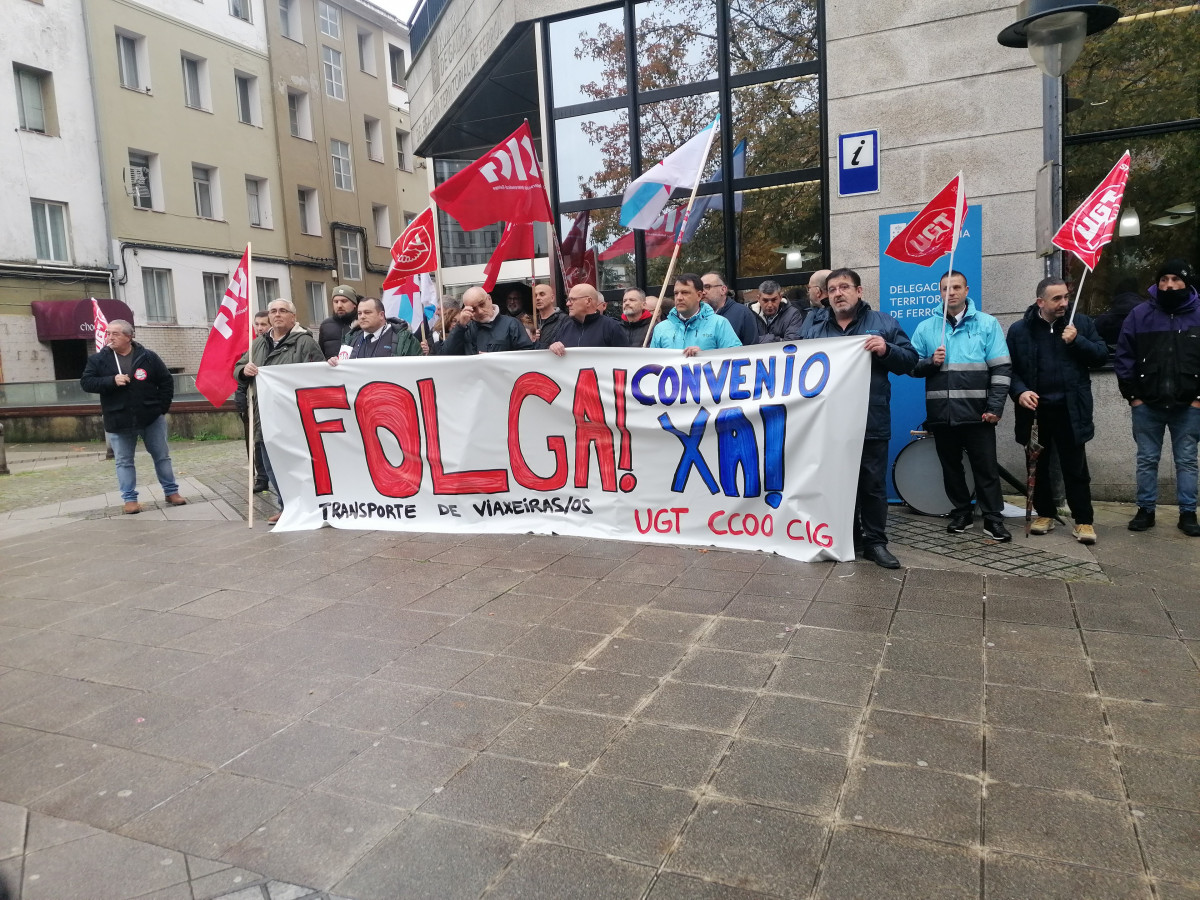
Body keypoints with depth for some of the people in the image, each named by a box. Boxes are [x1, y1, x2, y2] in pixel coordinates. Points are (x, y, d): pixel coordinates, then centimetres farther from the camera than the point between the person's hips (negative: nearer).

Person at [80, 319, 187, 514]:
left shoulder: (148, 357, -1)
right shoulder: (98, 359, 0)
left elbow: (166, 381, 4)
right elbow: (86, 382, -5)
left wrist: (163, 408, -2)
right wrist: (112, 380, -20)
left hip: (151, 418, 0)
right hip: (118, 422, 1)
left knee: (162, 456, 9)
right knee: (124, 461, 6)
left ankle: (171, 492, 22)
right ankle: (130, 499, 15)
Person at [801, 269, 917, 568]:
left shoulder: (883, 323, 5)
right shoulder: (813, 323, 12)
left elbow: (910, 360, 2)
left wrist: (886, 350, -15)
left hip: (870, 422, -2)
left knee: (872, 485, 4)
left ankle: (875, 542, 15)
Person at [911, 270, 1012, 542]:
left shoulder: (987, 324, 2)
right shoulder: (926, 327, 7)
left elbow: (1001, 368, -2)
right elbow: (912, 366, 8)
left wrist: (995, 407, -9)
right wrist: (930, 362, -13)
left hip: (977, 412, -2)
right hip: (940, 412, 2)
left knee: (986, 467, 2)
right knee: (950, 466, 12)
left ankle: (993, 518, 12)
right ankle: (961, 513, 26)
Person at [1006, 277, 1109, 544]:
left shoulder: (1081, 323, 3)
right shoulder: (1019, 329, 1)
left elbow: (1101, 356, 2)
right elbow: (1009, 368, 2)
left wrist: (1077, 341, -14)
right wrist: (1019, 391, -15)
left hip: (1070, 410, -1)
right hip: (1035, 409, 1)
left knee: (1075, 468, 2)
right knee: (1038, 466, 11)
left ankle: (1083, 521, 11)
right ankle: (1045, 514, 25)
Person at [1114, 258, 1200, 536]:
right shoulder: (1140, 314, 0)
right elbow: (1123, 357, 1)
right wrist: (1132, 395, -3)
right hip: (1147, 404, 0)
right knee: (1147, 459, 7)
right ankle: (1145, 510, 17)